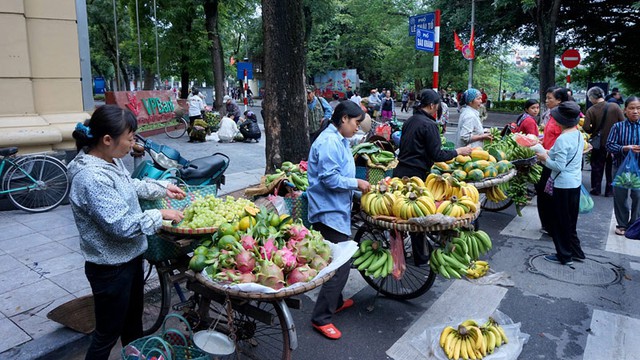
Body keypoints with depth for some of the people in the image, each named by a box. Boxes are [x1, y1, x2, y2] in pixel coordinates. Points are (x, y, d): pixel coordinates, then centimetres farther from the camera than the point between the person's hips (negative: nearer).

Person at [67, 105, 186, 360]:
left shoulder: (111, 160, -1)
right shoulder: (91, 178, -30)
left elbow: (131, 185, 20)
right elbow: (122, 226, -30)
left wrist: (162, 188, 12)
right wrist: (160, 215, -18)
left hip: (130, 256, 9)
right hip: (110, 267, -9)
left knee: (133, 322, 27)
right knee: (107, 335, 11)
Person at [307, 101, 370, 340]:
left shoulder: (340, 140, 14)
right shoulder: (329, 142, -19)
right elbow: (330, 178, -24)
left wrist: (358, 186, 10)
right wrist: (356, 183, -13)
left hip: (337, 209, 11)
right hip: (329, 211, -11)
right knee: (341, 263, -9)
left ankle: (335, 302, 38)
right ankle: (321, 318, 2)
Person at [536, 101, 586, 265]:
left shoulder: (563, 139, -22)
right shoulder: (579, 135, 6)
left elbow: (559, 166, -24)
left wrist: (545, 159, -8)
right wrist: (550, 155, 10)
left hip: (563, 185, -9)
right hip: (576, 183, 9)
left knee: (560, 222, 5)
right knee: (570, 220, 20)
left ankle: (564, 256, 15)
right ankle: (576, 252, 30)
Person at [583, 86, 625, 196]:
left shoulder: (591, 110, -15)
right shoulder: (615, 107, -12)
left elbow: (586, 128, -19)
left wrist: (593, 131, 3)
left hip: (598, 143, -1)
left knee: (597, 167, 13)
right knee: (611, 167, 13)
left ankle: (596, 189, 20)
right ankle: (610, 190, 19)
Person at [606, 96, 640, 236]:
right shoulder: (618, 127, -5)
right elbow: (609, 145, -8)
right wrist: (626, 148, -22)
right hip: (621, 167, -1)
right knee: (620, 197, 9)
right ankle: (622, 224, 25)